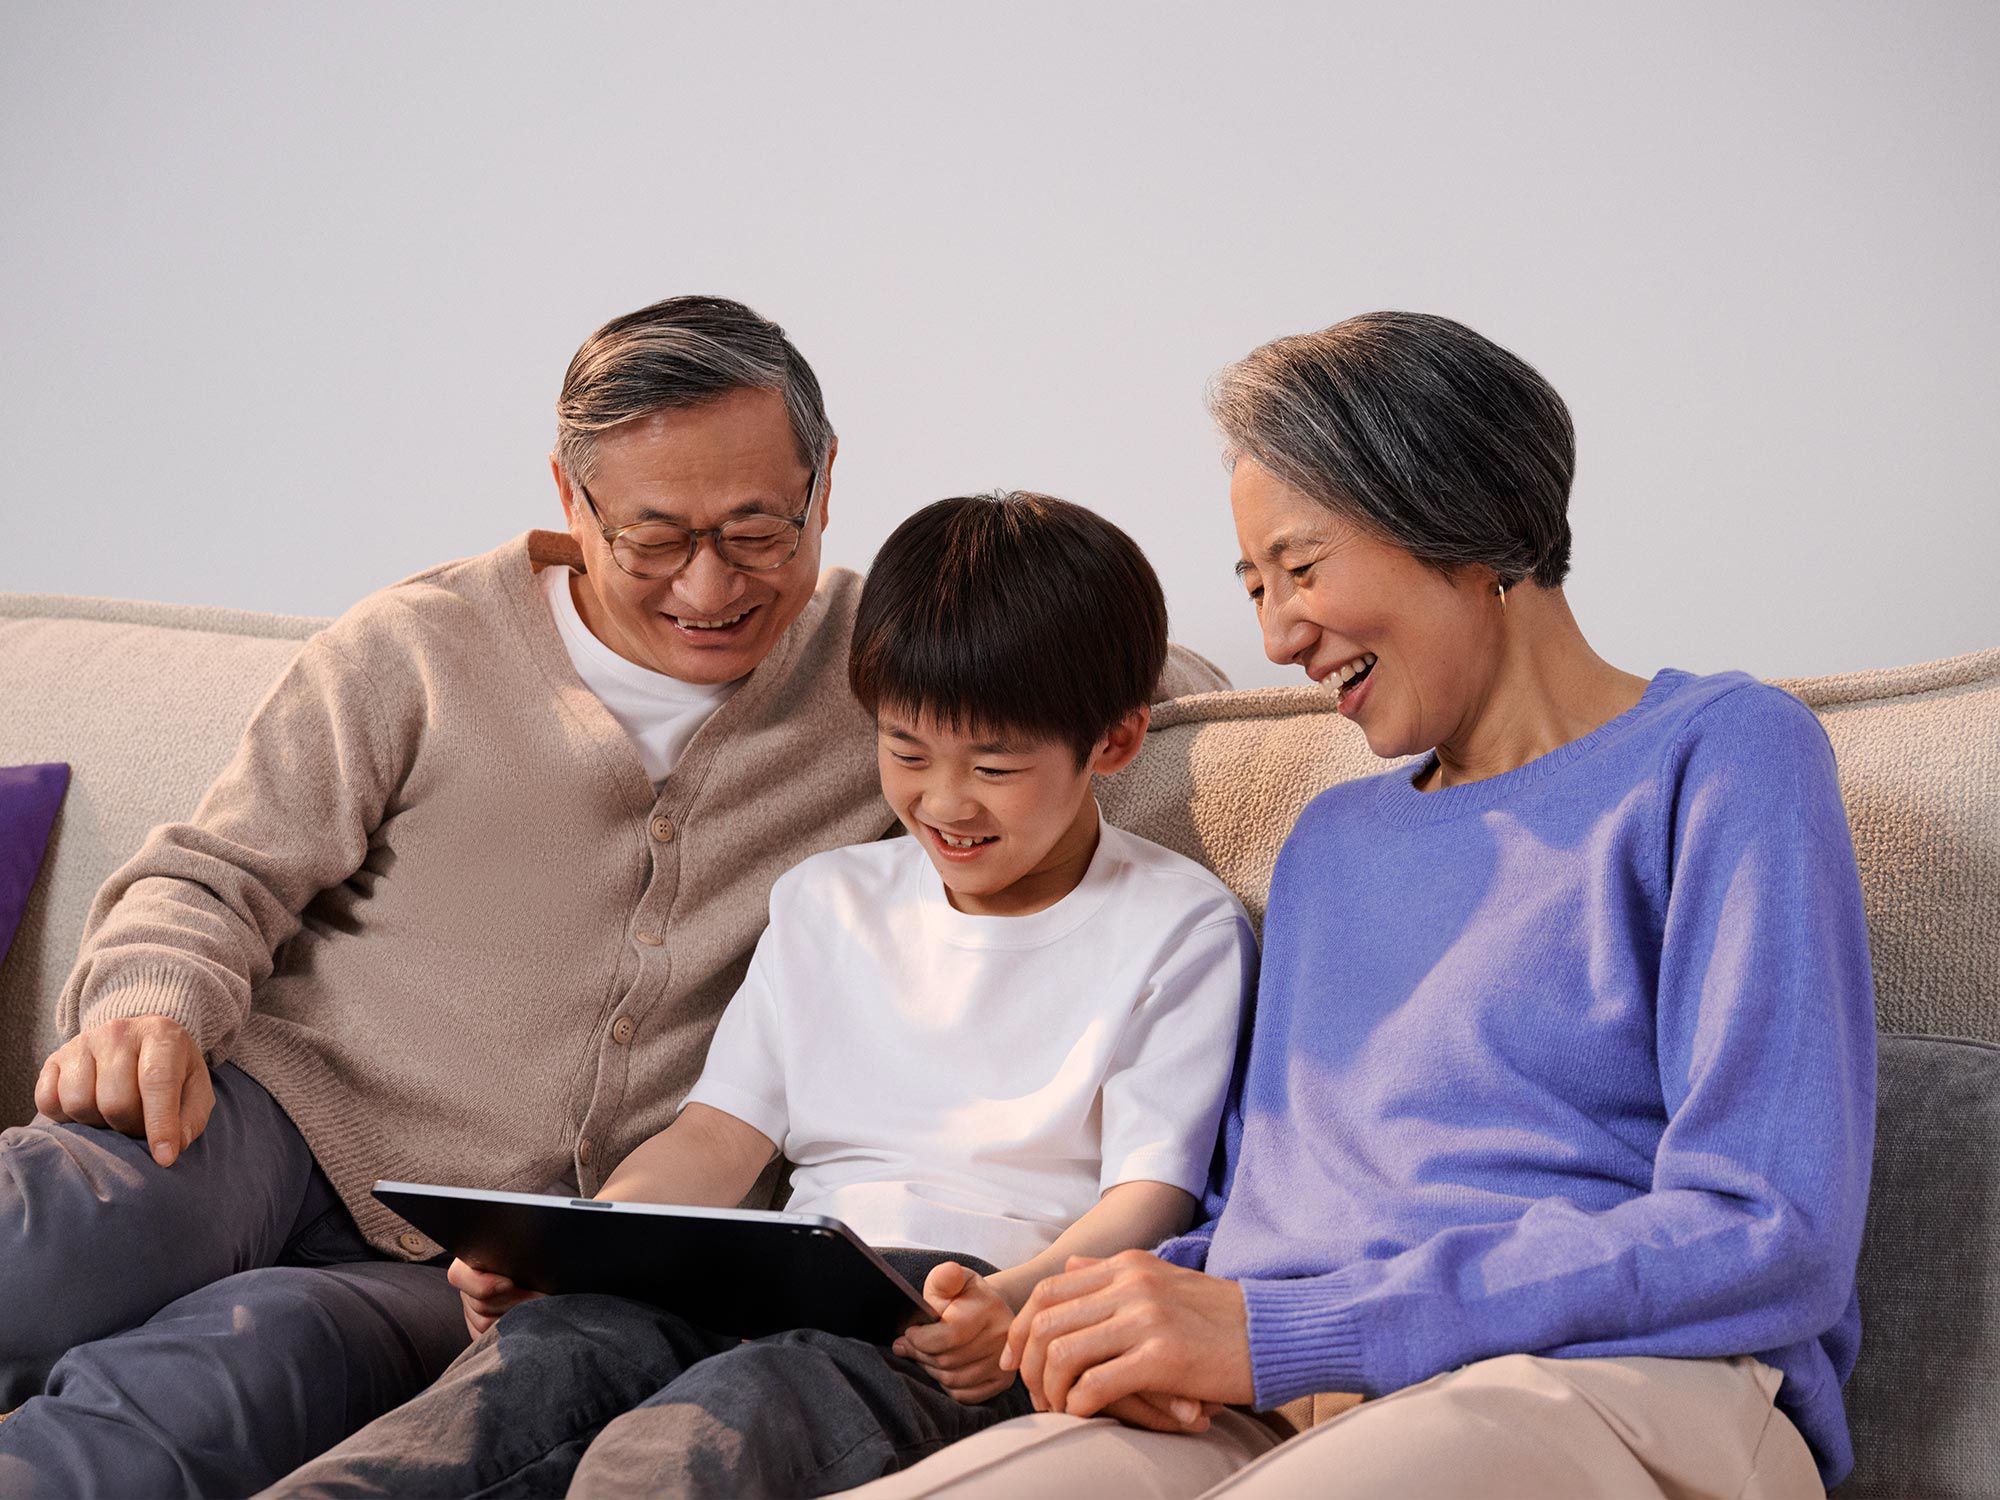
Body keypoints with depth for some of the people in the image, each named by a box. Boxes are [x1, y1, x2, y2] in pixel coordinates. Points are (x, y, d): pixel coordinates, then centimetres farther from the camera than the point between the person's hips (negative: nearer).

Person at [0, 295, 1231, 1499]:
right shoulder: (423, 649, 9)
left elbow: (1175, 684, 17)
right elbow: (216, 877, 9)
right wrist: (148, 1010, -16)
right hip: (275, 1126, 0)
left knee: (265, 1354, -37)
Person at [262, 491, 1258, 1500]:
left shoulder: (1178, 929, 8)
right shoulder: (828, 905, 24)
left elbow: (1151, 1190, -2)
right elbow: (718, 1134, 18)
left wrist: (1014, 1301, -24)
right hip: (786, 1286, 5)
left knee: (754, 1394, -38)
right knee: (553, 1343, -29)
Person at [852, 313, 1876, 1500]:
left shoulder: (1719, 753, 4)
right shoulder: (1333, 841, 27)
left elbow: (1770, 1237, -9)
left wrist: (1278, 1330, -13)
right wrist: (1146, 1302, -3)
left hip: (1604, 1392, -5)